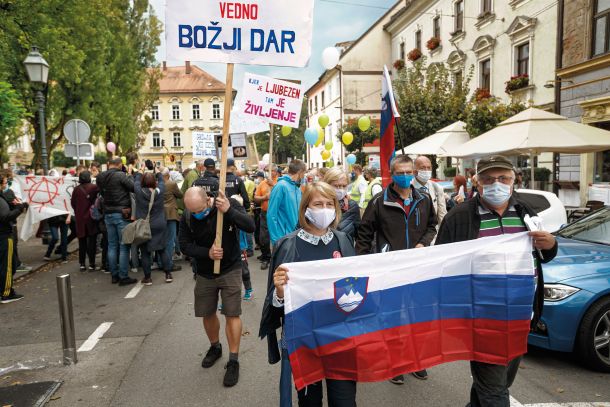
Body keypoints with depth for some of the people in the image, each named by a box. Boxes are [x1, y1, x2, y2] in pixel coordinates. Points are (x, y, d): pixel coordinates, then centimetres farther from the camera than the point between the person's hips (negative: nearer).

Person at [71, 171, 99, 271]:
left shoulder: (76, 189, -1)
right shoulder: (94, 187, -9)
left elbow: (73, 203, 6)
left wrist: (78, 212, 16)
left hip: (80, 218, 3)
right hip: (91, 217, -3)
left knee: (82, 242, 11)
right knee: (92, 241, 4)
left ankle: (82, 264, 14)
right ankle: (91, 264, 4)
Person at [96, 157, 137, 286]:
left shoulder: (100, 177, 5)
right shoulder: (121, 175, -14)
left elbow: (102, 193, 12)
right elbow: (135, 187, -14)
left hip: (108, 214, 6)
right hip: (122, 214, -6)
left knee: (112, 245, 13)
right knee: (124, 246, -1)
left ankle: (114, 275, 19)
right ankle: (123, 277, 1)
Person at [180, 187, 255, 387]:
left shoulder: (230, 204, -20)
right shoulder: (187, 217, -13)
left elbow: (250, 227, -28)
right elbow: (185, 245, -9)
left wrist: (229, 211, -42)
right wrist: (207, 253, -26)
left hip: (230, 270, -3)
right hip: (204, 273, 3)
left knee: (232, 314, -4)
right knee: (207, 313, 15)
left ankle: (233, 361, 10)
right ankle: (215, 347, 41)